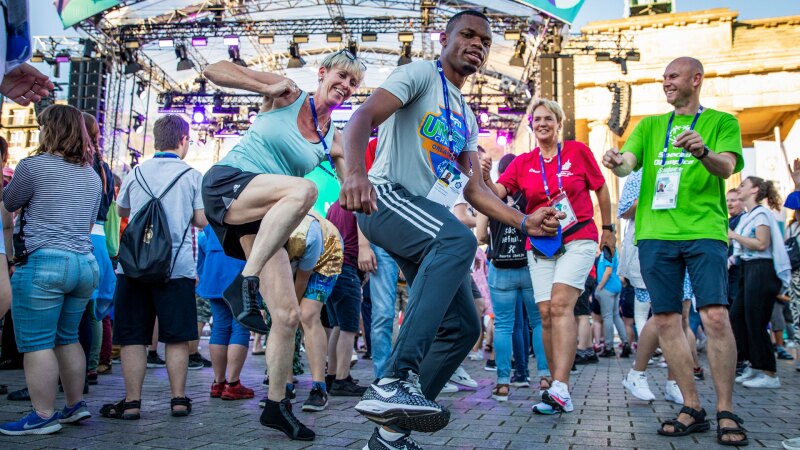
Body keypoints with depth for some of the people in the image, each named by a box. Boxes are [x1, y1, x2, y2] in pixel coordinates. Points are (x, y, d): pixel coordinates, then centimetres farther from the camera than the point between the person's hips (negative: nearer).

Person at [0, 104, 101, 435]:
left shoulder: (34, 165, -5)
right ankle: (76, 405, 23)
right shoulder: (92, 176, 13)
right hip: (85, 263, 7)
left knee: (37, 344, 1)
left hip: (43, 263, -7)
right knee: (67, 338, 18)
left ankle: (43, 417, 5)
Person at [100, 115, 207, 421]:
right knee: (177, 337, 7)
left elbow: (121, 211, 22)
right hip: (177, 267, -1)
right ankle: (178, 399, 12)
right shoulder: (192, 176, -1)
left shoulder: (135, 173, 7)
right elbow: (201, 220, -2)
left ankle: (132, 401, 9)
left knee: (132, 337, 7)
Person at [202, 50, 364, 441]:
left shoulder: (335, 140, 9)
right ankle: (244, 283, -29)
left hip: (262, 217, 5)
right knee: (303, 189, -37)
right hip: (226, 183, -5)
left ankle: (276, 405, 14)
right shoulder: (287, 95, 1)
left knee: (288, 315, -3)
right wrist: (267, 87, -10)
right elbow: (213, 70, 0)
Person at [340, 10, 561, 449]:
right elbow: (362, 119, -13)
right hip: (387, 197, -8)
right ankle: (392, 383, -38)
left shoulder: (467, 119, 27)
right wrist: (355, 172, -34)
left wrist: (526, 222, 11)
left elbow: (474, 188, 23)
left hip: (427, 223, 9)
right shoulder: (422, 73, 3)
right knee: (459, 240, -38)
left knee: (462, 327, 2)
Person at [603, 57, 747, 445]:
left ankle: (726, 412, 1)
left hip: (704, 230, -3)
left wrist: (704, 153, -28)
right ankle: (692, 409, 12)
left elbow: (727, 167, -5)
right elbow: (628, 164, 7)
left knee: (715, 316, -13)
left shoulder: (721, 122, 10)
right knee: (666, 320, 1)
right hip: (655, 233, 3)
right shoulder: (650, 126, 20)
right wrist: (616, 162, -18)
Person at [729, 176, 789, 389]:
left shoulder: (761, 213, -9)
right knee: (736, 317, 8)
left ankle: (770, 375, 3)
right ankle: (754, 366, 17)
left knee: (755, 322, -6)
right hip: (749, 270, 9)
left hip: (762, 271, -9)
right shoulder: (746, 216, 17)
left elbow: (761, 244, -19)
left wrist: (734, 235, -13)